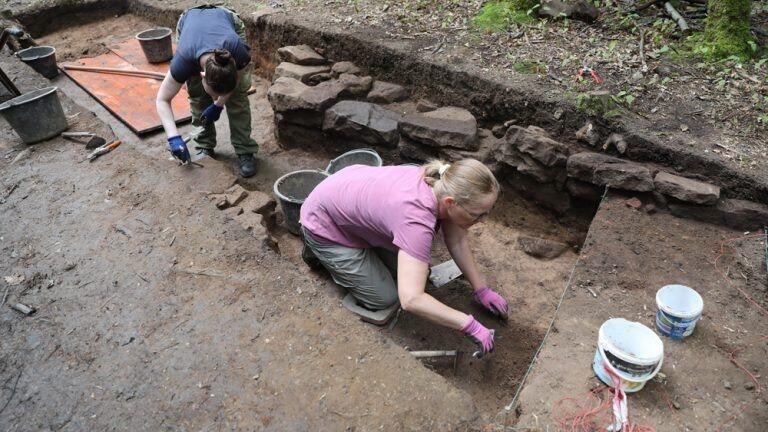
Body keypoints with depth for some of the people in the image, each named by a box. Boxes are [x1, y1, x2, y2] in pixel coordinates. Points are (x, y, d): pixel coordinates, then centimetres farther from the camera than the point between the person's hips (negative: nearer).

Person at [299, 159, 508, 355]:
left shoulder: (443, 185, -18)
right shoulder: (417, 219, -41)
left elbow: (457, 241, -3)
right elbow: (411, 300, -45)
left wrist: (482, 289, -4)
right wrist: (471, 325, -37)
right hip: (325, 224, -7)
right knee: (384, 298, 1)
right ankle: (318, 249, 14)